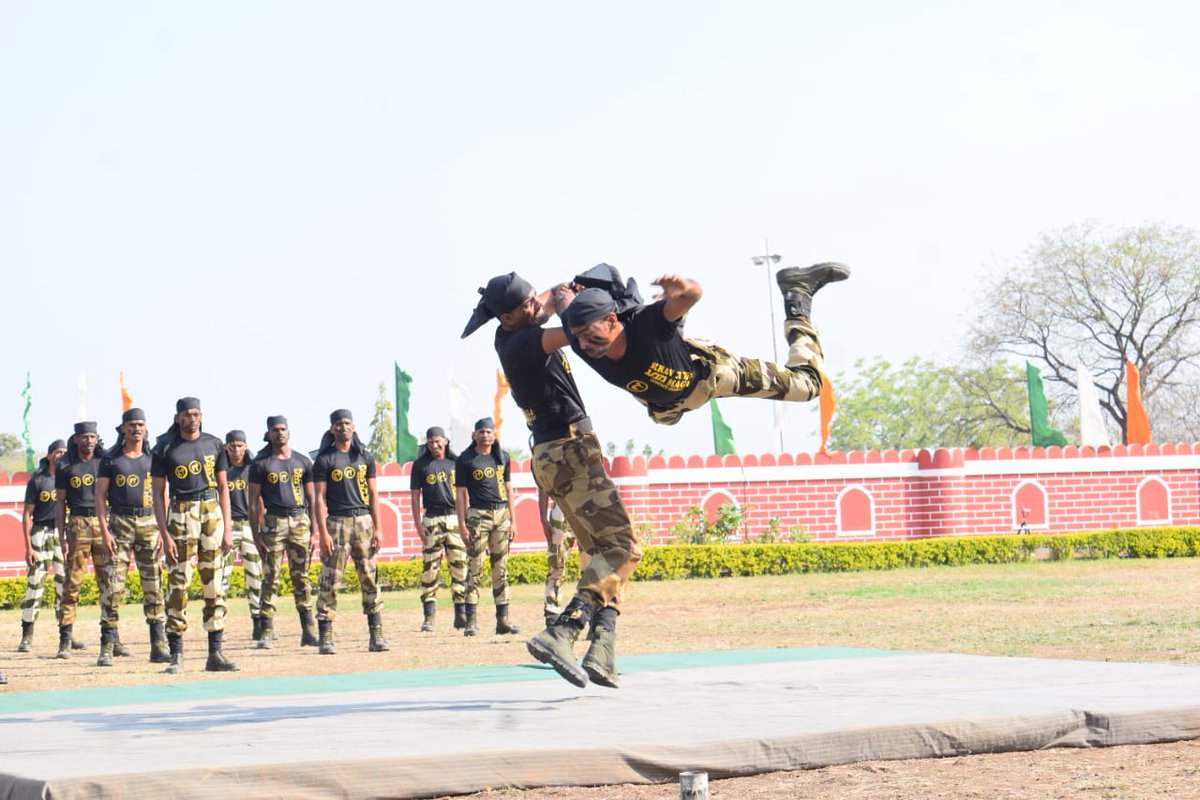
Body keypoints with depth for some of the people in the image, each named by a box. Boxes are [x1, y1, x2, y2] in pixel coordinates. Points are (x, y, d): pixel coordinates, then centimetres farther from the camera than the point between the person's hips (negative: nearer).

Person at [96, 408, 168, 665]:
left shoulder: (153, 459, 11)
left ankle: (159, 646, 4)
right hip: (120, 522, -2)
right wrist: (104, 531, -8)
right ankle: (107, 648, -6)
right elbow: (100, 495, 2)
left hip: (149, 523, 2)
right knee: (113, 586, -7)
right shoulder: (110, 458, 5)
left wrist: (163, 531, 3)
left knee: (154, 587, 2)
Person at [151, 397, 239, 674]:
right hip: (180, 514, -3)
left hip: (213, 513, 3)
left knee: (215, 586, 3)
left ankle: (215, 654, 6)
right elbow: (159, 493, 0)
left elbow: (223, 488, 12)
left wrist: (227, 528, 4)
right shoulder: (164, 449, 1)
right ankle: (176, 656, -2)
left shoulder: (214, 445, 10)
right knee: (178, 584, -5)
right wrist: (164, 534, -8)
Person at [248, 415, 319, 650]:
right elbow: (254, 502, 1)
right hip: (273, 522, -3)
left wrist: (314, 531, 6)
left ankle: (309, 631, 5)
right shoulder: (260, 464, 3)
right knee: (271, 578, -4)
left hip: (300, 521, 3)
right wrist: (256, 535, -6)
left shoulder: (303, 462, 12)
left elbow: (311, 499, 13)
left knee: (302, 577, 4)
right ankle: (266, 632, -3)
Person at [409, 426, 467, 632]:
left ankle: (461, 614, 5)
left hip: (455, 517, 2)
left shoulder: (456, 462, 11)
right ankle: (429, 617, -2)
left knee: (460, 567, 0)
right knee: (430, 569, -4)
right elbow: (415, 496, 5)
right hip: (432, 520, -2)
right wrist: (418, 524, -4)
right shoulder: (420, 464, 7)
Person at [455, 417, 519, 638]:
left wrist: (512, 521, 10)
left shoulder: (502, 457, 12)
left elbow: (508, 488, 15)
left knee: (501, 568, 6)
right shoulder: (465, 460, -1)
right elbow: (460, 493, -2)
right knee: (475, 568, -8)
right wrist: (462, 525, -10)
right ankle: (471, 621, -8)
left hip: (501, 514, 4)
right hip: (478, 514, -4)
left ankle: (502, 620, 9)